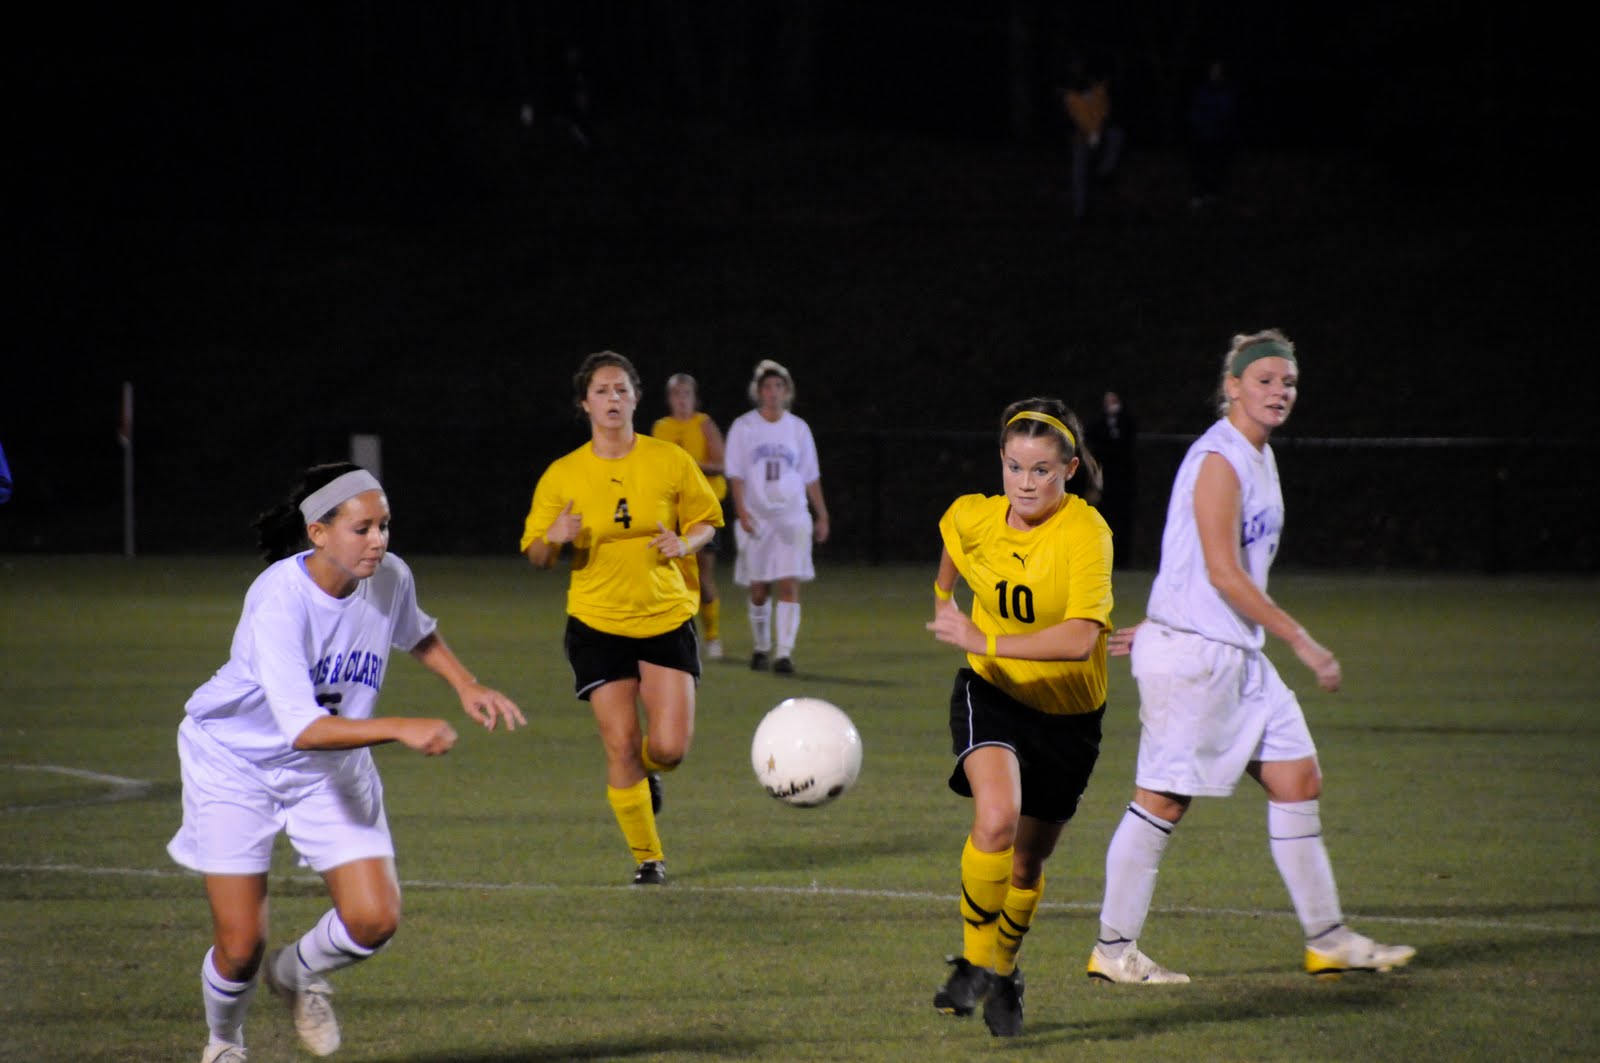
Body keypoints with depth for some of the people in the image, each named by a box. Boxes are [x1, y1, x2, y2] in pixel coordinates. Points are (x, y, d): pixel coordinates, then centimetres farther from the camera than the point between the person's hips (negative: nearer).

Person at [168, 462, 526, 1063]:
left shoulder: (390, 578, -13)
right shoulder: (278, 601, -32)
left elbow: (417, 636, 15)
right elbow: (304, 729, -40)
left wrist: (466, 686, -1)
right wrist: (401, 730, -49)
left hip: (333, 768, 5)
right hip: (236, 760, -5)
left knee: (375, 919, -10)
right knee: (241, 945, -6)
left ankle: (299, 973, 24)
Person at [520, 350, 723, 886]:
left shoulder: (670, 461, -1)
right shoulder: (562, 475, -2)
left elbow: (706, 521, 10)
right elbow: (536, 556, 4)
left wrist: (686, 543, -12)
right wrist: (554, 539, -19)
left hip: (667, 620, 0)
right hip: (598, 625, 0)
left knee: (670, 747, -8)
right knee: (621, 745, -5)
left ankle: (643, 772, 31)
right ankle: (647, 857, 12)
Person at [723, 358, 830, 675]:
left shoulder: (798, 428, 7)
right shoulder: (743, 427, 2)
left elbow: (811, 477, 12)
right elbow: (735, 474, -2)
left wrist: (822, 516, 11)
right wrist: (742, 511, -15)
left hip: (792, 516, 0)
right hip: (756, 517, 0)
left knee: (789, 585, -12)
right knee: (759, 589, 5)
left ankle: (785, 652, -15)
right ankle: (761, 648, 23)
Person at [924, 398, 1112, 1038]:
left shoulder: (1086, 532, -25)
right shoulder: (972, 517, -10)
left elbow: (1080, 638, -37)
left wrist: (986, 640, -41)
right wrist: (943, 598, 28)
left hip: (1068, 713, -1)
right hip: (991, 693, 1)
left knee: (1027, 862, 11)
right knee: (996, 816, -27)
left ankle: (1003, 972, 39)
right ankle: (973, 964, -10)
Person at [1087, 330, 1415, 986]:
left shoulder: (1258, 457, 15)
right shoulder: (1219, 459, -15)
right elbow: (1222, 572, -20)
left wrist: (1157, 624, 24)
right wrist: (1301, 641, -18)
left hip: (1236, 654, 9)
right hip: (1192, 652, -9)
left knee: (1297, 778, 7)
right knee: (1165, 798, -4)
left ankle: (1326, 938, 13)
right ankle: (1112, 950, 4)